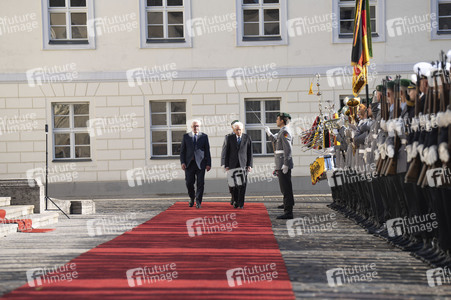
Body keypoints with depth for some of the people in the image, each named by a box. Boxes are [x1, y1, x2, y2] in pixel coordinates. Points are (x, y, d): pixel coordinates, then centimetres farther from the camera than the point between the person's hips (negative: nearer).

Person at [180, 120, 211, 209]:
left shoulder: (204, 136, 6)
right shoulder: (186, 136, 9)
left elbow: (207, 151, 5)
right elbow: (182, 150, 8)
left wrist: (208, 164, -2)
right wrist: (182, 162, -3)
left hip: (200, 163, -1)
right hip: (189, 164, 1)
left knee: (200, 183, -5)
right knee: (189, 183, 1)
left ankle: (198, 202, 4)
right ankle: (192, 197, 26)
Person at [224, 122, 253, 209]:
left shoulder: (247, 138, 4)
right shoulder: (230, 138, 5)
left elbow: (250, 153, 5)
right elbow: (227, 152, 6)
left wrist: (250, 165, -2)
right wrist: (226, 165, 1)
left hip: (243, 164, -1)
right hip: (233, 164, 1)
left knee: (243, 184, -5)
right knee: (234, 184, -1)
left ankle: (241, 203, 2)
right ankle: (235, 201, 17)